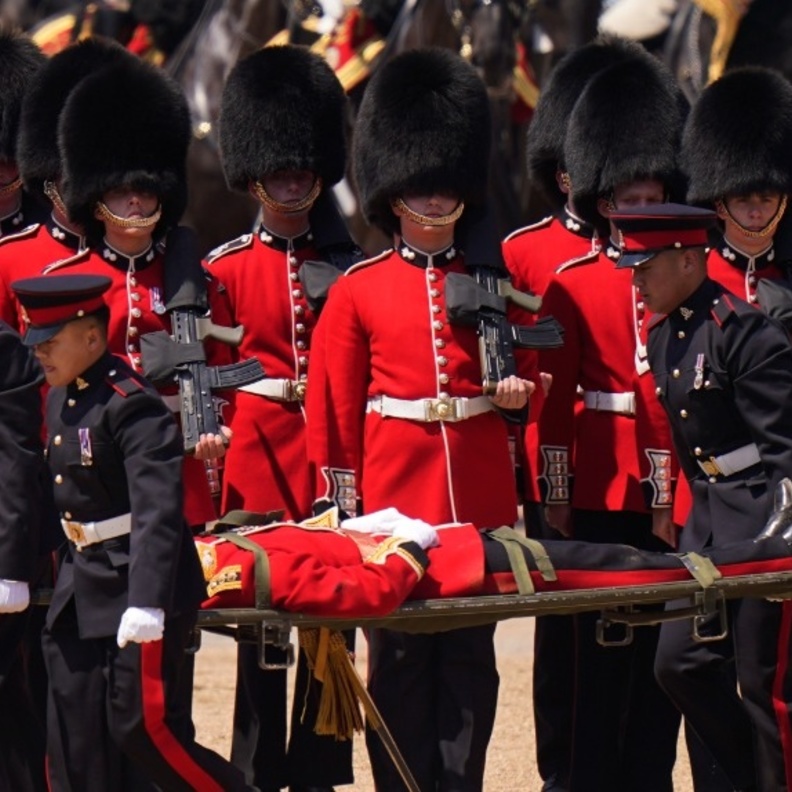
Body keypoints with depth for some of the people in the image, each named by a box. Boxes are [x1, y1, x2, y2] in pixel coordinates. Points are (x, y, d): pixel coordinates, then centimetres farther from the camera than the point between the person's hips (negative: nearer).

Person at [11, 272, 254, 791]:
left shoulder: (131, 406, -18)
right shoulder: (61, 400, 10)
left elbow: (157, 513, -25)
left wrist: (145, 603, -32)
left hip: (137, 586, -9)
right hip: (82, 585, 9)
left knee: (141, 726, -8)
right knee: (74, 741, 6)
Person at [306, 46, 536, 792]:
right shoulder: (358, 291, 2)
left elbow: (525, 368, 20)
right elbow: (333, 408, 3)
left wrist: (518, 388, -3)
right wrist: (339, 502, -1)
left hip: (480, 499, 2)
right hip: (394, 499, -2)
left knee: (471, 664, 3)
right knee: (399, 663, 1)